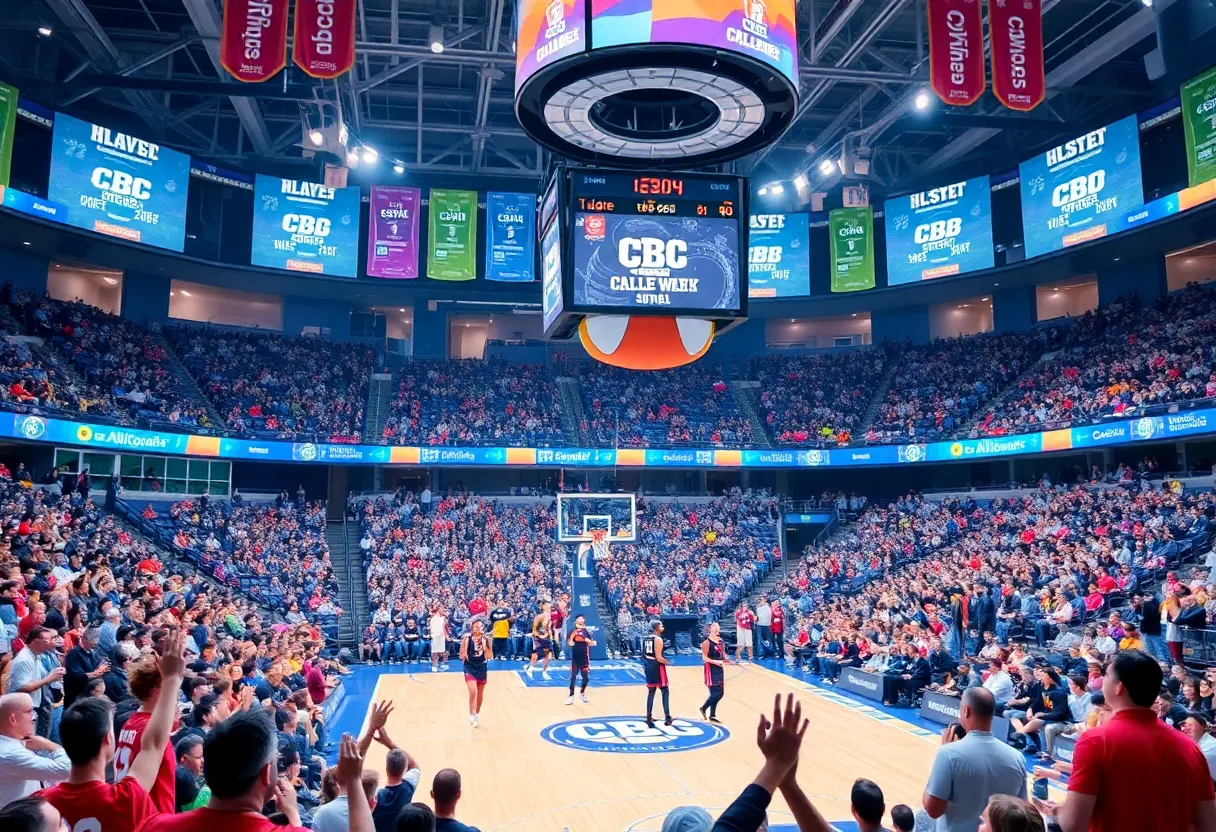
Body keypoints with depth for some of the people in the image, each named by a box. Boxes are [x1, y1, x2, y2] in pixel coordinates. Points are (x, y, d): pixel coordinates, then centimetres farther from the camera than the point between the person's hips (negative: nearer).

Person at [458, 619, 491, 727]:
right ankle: (472, 715, -8)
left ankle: (477, 713, 36)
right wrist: (466, 642, -26)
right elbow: (462, 656, -11)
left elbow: (490, 656, -11)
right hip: (470, 668, -3)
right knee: (473, 692, -18)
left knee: (480, 693, 16)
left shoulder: (486, 638, -10)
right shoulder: (467, 637, -15)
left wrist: (484, 645, -23)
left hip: (482, 667, 3)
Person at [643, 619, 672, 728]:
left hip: (648, 666, 8)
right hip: (657, 667, -8)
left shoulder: (645, 639, 10)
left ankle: (649, 718, 15)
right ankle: (667, 718, 3)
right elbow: (659, 658, -21)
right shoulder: (658, 639, -16)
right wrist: (668, 662, -7)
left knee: (651, 692, 14)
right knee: (665, 691, 3)